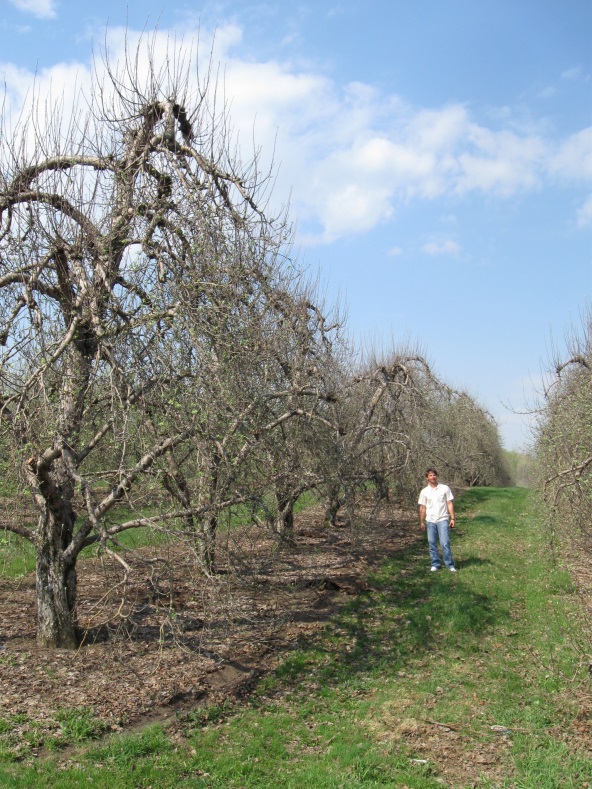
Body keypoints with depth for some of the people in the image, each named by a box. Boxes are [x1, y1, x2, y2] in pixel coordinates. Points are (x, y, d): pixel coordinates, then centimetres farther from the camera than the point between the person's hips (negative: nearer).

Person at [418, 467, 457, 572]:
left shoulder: (445, 488, 1)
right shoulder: (424, 492, 4)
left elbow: (449, 504, 3)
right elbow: (422, 508, 7)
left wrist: (452, 518, -2)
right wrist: (422, 522, 5)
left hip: (442, 520, -2)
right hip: (430, 521, 2)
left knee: (445, 543, -9)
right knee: (432, 543, 6)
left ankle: (450, 565, 0)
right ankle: (435, 564, 17)